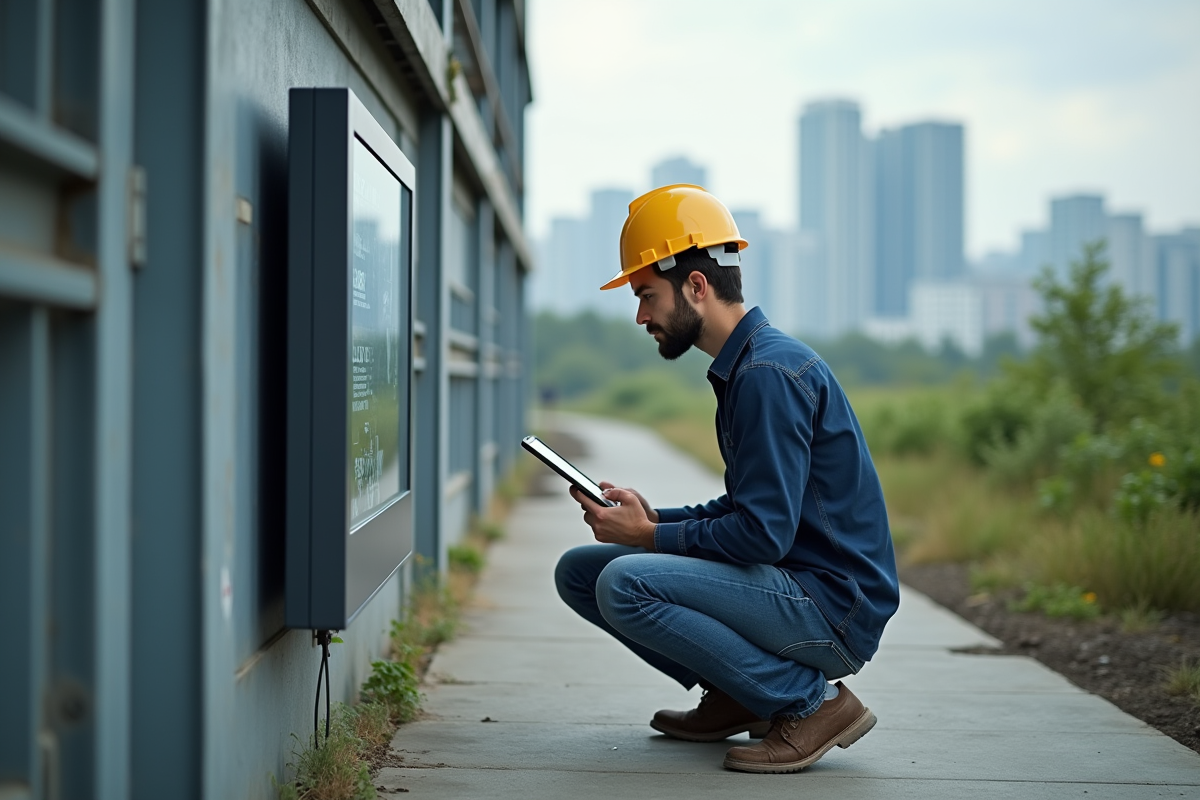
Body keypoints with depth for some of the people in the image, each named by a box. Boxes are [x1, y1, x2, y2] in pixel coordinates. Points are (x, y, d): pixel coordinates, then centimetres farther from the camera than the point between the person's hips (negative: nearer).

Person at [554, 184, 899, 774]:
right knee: (579, 570, 7)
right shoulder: (743, 366, 13)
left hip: (834, 609, -10)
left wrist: (650, 536, -12)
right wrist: (654, 517, 4)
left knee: (624, 584, -26)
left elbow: (763, 533, -24)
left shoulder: (769, 372, -19)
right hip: (796, 591, 10)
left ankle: (812, 702, -11)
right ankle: (740, 694, 10)